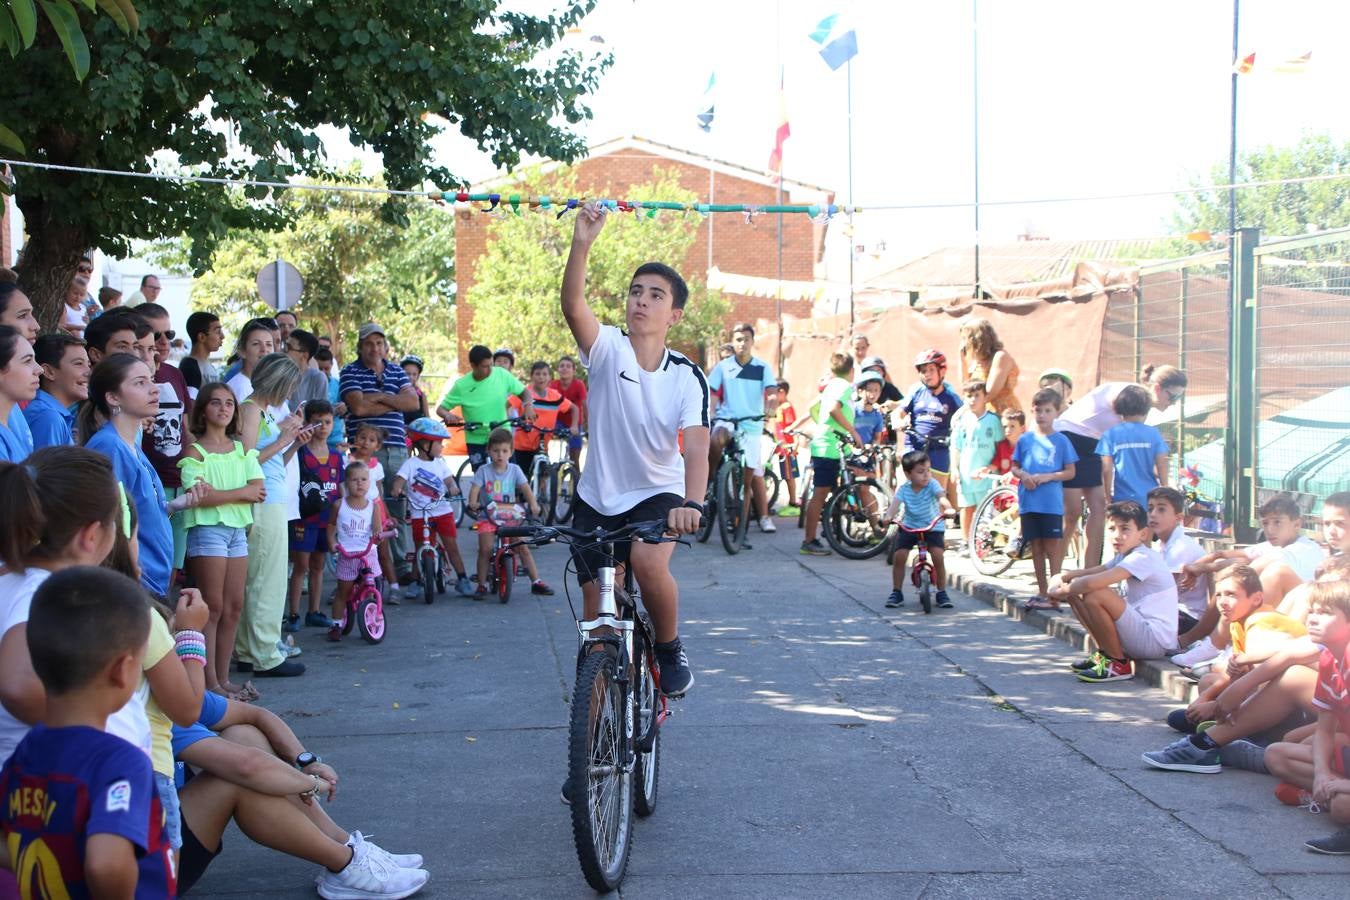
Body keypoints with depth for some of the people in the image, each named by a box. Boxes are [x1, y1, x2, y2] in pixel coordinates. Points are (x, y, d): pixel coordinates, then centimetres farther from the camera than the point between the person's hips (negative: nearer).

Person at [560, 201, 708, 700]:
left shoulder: (686, 376, -13)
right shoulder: (608, 349, -12)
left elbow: (696, 446, -25)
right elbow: (572, 305, -32)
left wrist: (692, 503, -44)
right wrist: (582, 242, -48)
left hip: (658, 494, -2)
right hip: (597, 497, 2)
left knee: (647, 560, -32)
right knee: (597, 611, 5)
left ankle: (670, 649, -6)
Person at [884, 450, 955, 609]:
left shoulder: (932, 484, -15)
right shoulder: (903, 489, -12)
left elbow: (942, 497, -33)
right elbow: (895, 504, -26)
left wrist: (948, 508, -55)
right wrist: (888, 517, -49)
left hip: (933, 526, -1)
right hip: (909, 526, 1)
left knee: (938, 556, -20)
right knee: (899, 556, -15)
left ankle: (941, 593, -2)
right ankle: (896, 592, 4)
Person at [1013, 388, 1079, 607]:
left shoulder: (1061, 441, 1)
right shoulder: (1025, 439, 8)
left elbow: (1070, 472, 1)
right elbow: (1014, 467, 14)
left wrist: (1046, 477, -14)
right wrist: (1023, 475, -8)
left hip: (1051, 503, -3)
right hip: (1028, 501, 3)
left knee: (1053, 548, -3)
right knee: (1036, 548, 9)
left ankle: (1054, 593, 2)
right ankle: (1042, 592, 18)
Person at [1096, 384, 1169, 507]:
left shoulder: (1111, 435, -2)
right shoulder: (1153, 434, 1)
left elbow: (1107, 469, -4)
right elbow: (1162, 467, 1)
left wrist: (1108, 498, 4)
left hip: (1123, 499, -1)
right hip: (1150, 497, 1)